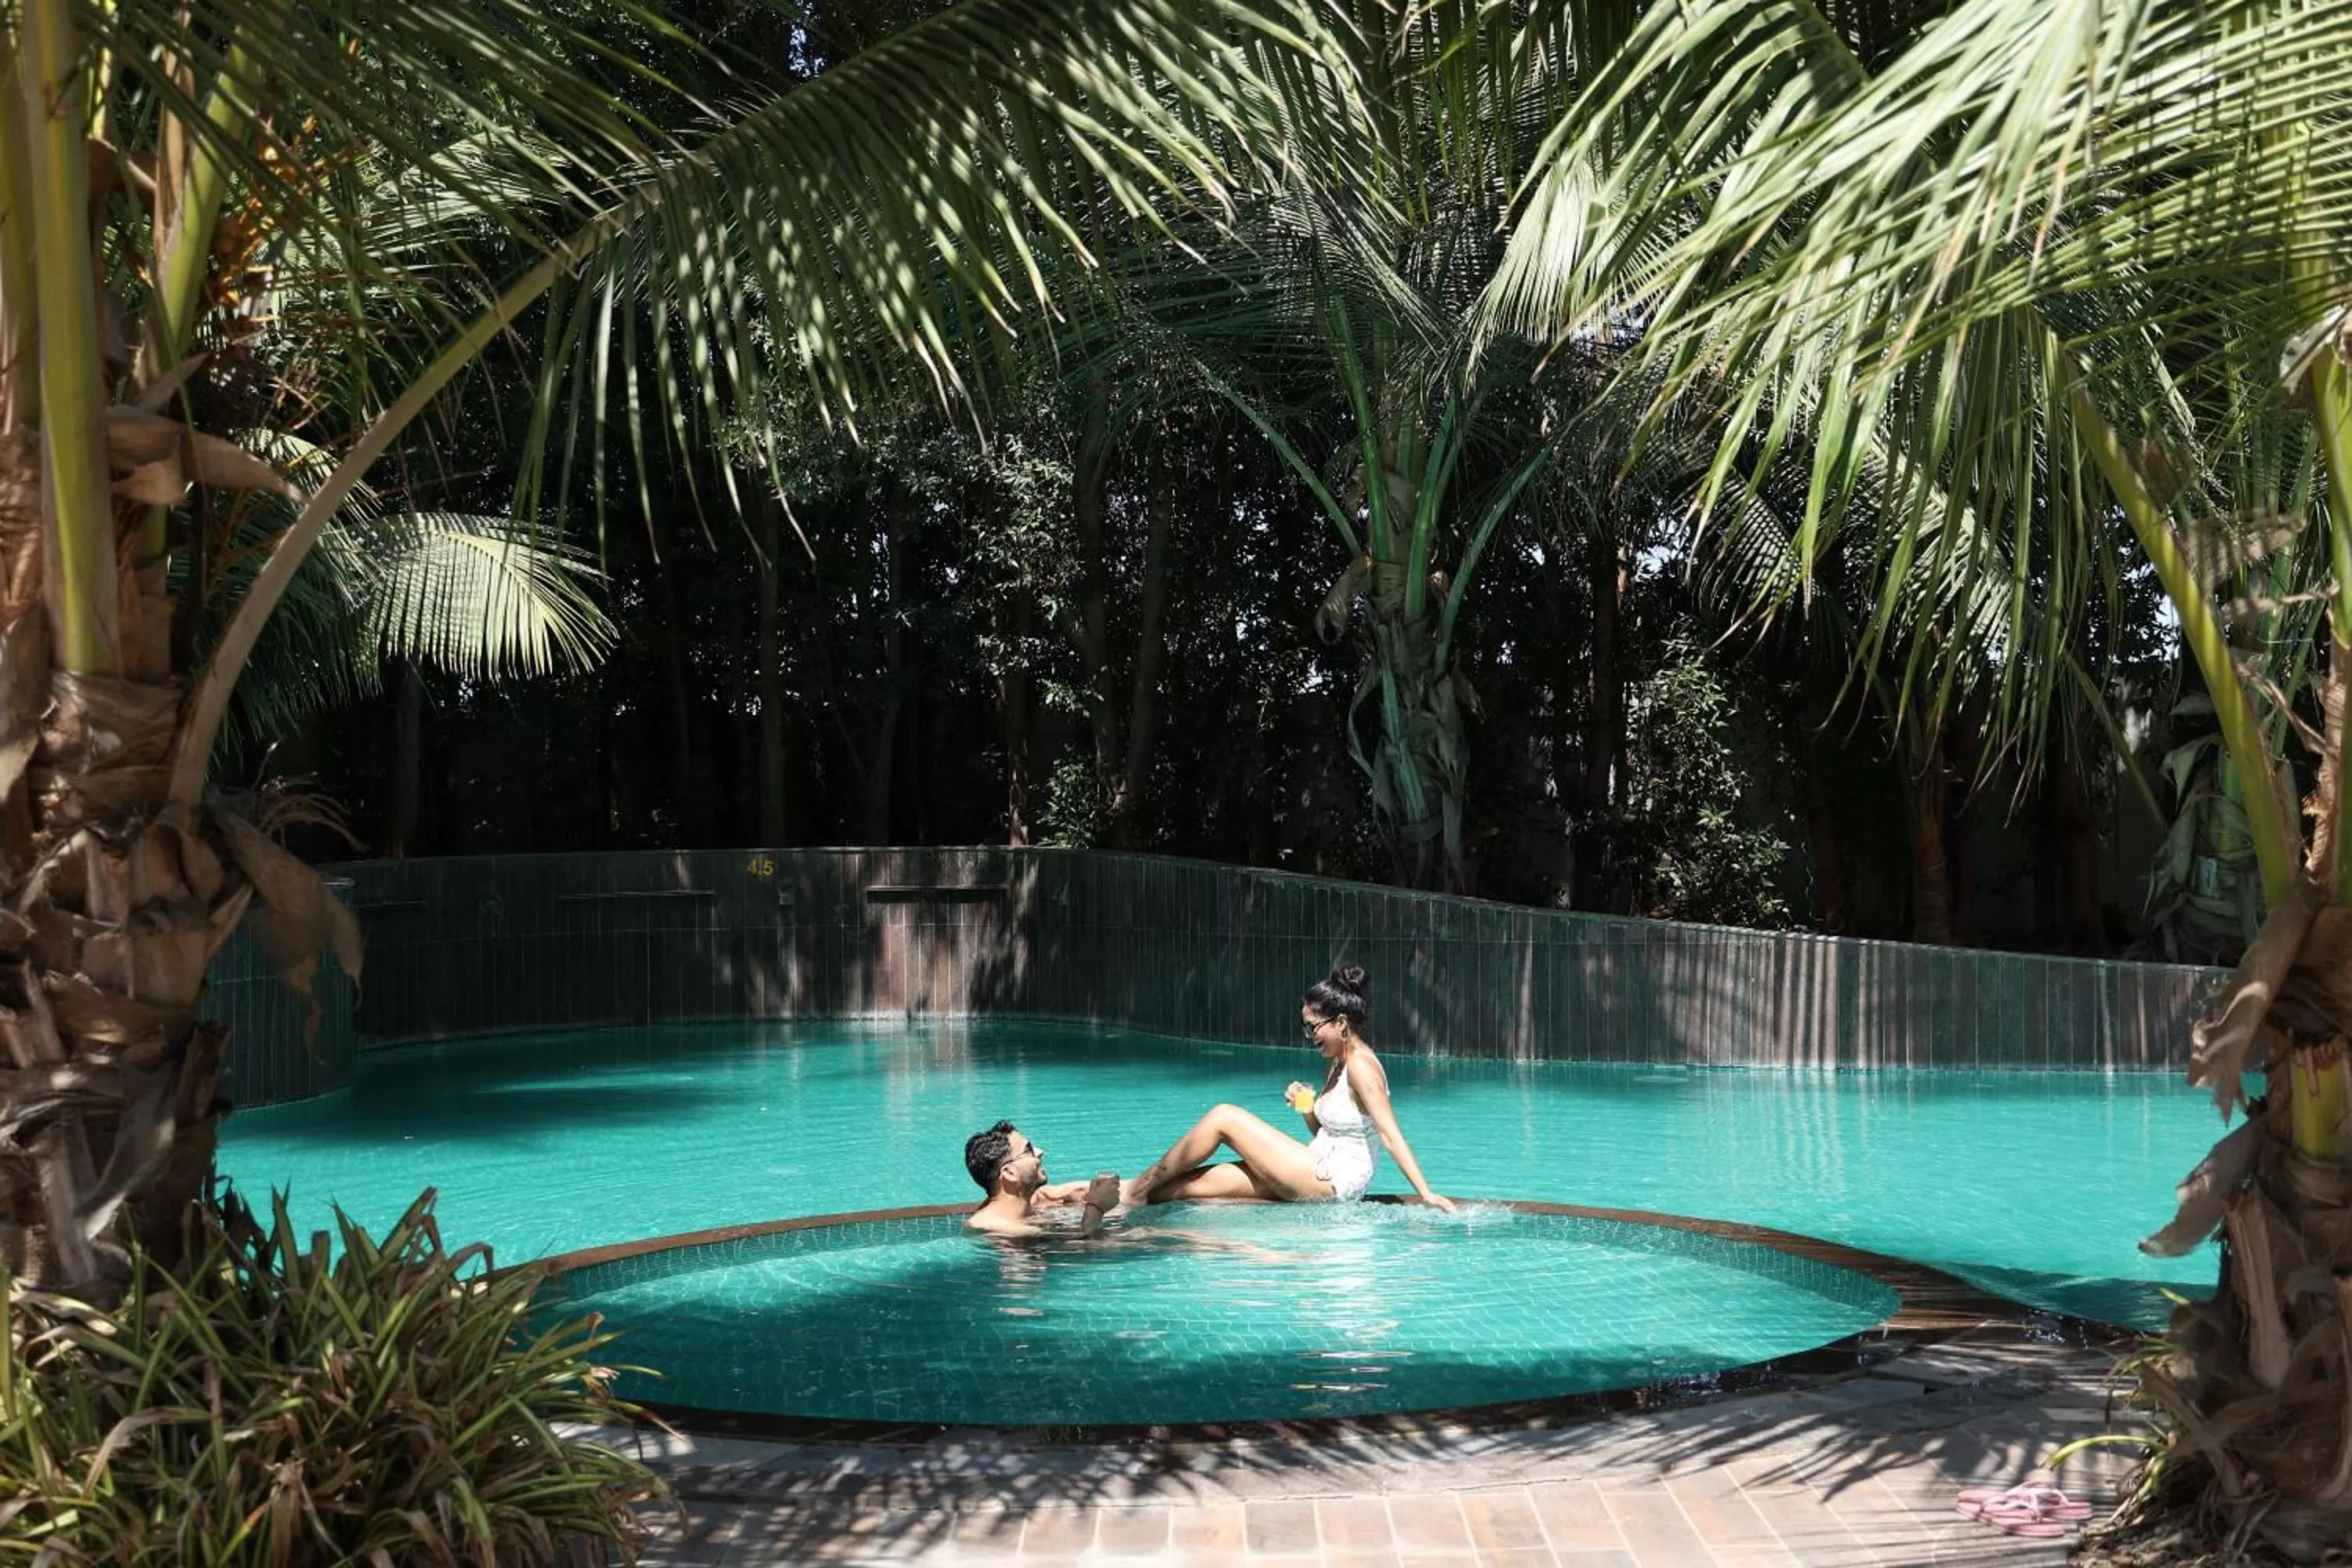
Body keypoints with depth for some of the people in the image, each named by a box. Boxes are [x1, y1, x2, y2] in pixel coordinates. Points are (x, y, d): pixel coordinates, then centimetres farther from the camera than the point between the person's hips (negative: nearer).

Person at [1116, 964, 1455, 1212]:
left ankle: (1138, 1188, -2)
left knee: (1223, 1117, -11)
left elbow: (1391, 1136, -20)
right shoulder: (1335, 1063, 15)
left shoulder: (1361, 1066, -14)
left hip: (1333, 1182, -9)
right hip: (1319, 1175, 9)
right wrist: (1307, 1108, 1)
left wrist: (1426, 1195, -26)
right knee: (1202, 1180, 2)